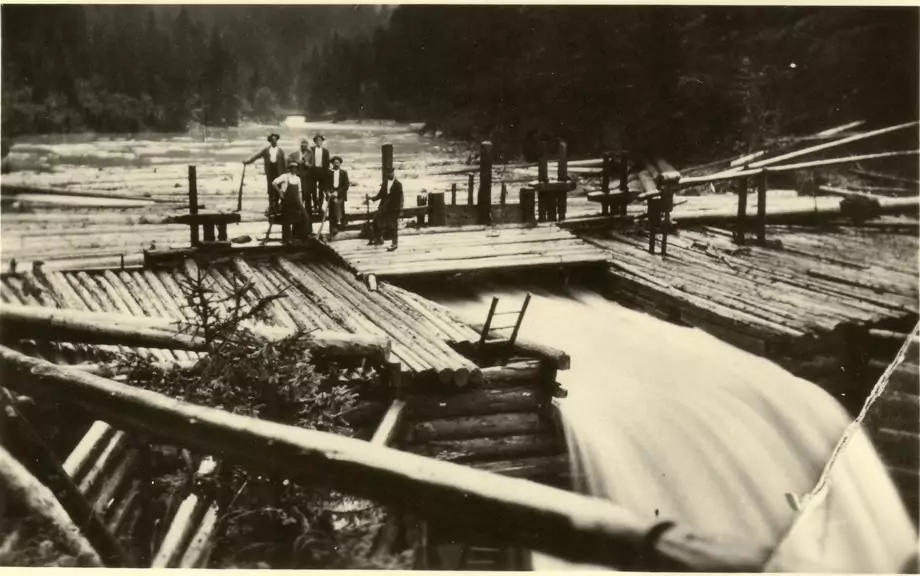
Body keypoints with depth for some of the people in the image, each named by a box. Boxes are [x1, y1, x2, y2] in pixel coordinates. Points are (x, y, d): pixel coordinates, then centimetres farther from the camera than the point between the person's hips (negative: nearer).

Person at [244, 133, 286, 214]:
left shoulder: (280, 151, 3)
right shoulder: (266, 150, 8)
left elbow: (283, 162, 2)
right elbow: (257, 155, 4)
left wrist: (283, 174, -1)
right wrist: (248, 161, -6)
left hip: (278, 172, -1)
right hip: (270, 172, 1)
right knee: (270, 190, 0)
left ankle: (277, 207, 7)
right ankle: (271, 207, 3)